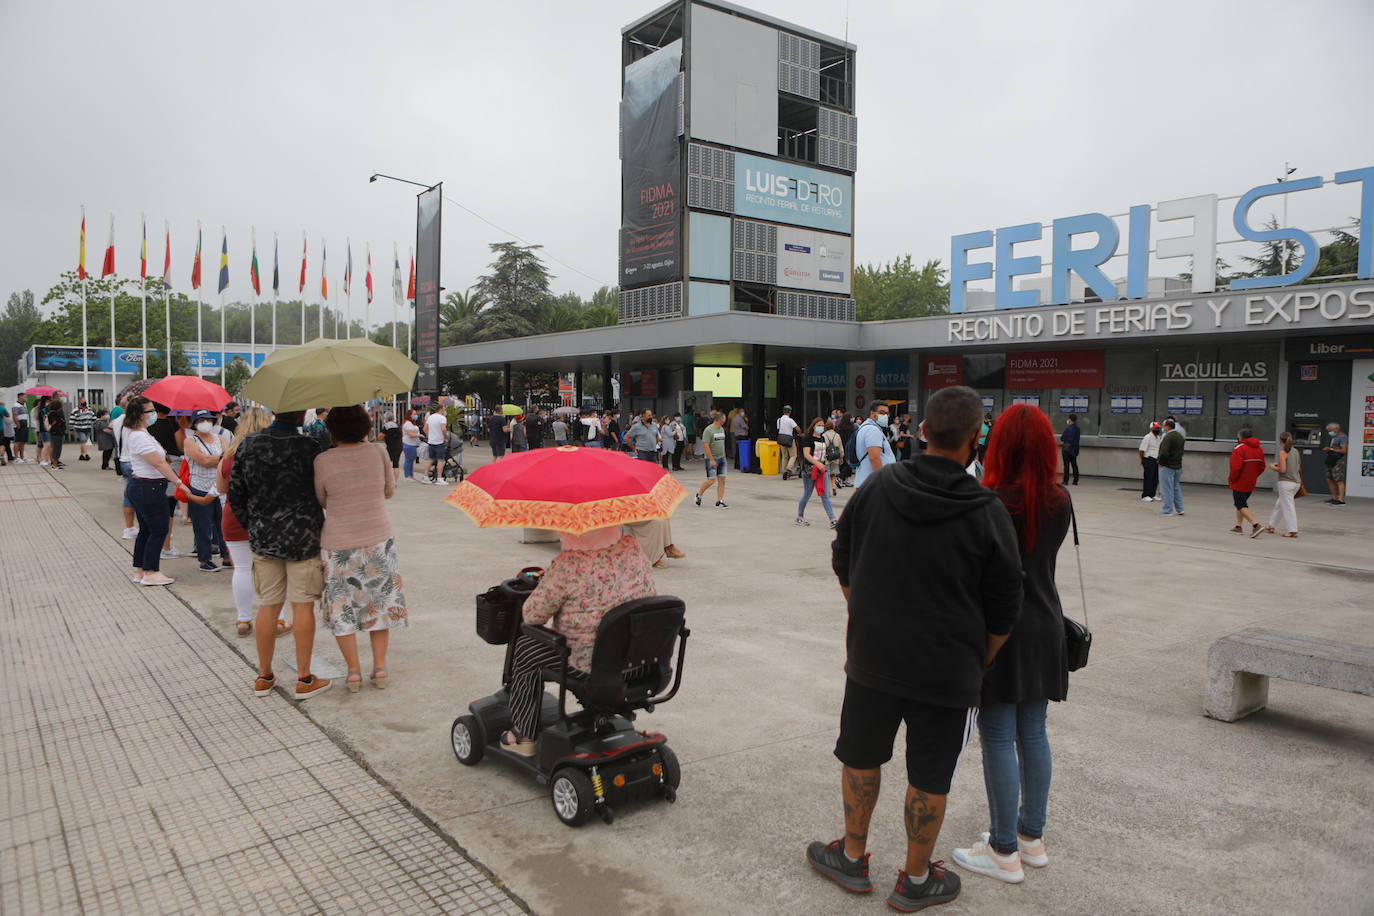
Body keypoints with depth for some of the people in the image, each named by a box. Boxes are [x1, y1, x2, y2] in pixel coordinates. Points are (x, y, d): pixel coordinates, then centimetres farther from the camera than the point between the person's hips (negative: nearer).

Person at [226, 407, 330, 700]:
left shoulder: (248, 445, 0)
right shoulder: (308, 447, -14)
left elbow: (235, 495, 5)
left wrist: (253, 527, 17)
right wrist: (317, 530, 8)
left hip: (263, 538, 4)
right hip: (302, 538, -4)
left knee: (267, 606, 13)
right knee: (302, 605, 4)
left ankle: (264, 677, 24)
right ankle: (304, 680, 11)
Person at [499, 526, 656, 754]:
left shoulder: (566, 566, -23)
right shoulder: (633, 547, -6)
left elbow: (531, 616, -12)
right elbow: (650, 597, 5)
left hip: (590, 660, -6)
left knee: (525, 650, 19)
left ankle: (525, 736, 30)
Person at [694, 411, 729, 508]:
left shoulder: (721, 429, 13)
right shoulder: (708, 430, -12)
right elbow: (705, 445, -17)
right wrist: (712, 460, -20)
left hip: (721, 458, 7)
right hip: (712, 459, -7)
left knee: (722, 480, 0)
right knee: (711, 480, -7)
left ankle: (719, 502, 3)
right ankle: (699, 494, 17)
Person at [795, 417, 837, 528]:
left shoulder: (823, 438, 14)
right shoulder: (808, 438, -7)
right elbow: (806, 454, -18)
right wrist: (817, 464, -29)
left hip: (822, 469, 6)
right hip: (809, 470, -6)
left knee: (825, 496, 0)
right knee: (807, 495, 5)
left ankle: (832, 520, -7)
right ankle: (799, 517, 23)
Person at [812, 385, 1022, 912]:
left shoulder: (877, 486, -5)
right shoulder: (988, 513, -14)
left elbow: (843, 565, 7)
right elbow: (1002, 613, -6)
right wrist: (979, 661, 10)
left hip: (871, 656, 3)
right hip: (948, 671, -3)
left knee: (860, 758, 20)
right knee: (929, 778, 13)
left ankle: (851, 857, 37)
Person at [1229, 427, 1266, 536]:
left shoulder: (1239, 449, -18)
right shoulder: (1259, 449, 9)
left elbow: (1235, 467, -23)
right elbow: (1262, 467, 13)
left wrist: (1231, 480, -9)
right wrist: (1253, 476, 16)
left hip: (1239, 483, -8)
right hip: (1251, 484, 8)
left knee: (1241, 505, -4)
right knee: (1242, 503, 20)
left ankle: (1256, 525, -17)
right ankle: (1238, 527, 24)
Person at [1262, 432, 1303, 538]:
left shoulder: (1282, 452, -12)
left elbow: (1283, 469, -19)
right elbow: (1299, 468, 16)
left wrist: (1273, 467, 0)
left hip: (1286, 482, -8)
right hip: (1296, 482, 8)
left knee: (1288, 506, -3)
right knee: (1279, 504, 19)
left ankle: (1292, 531, -3)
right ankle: (1271, 525, 29)